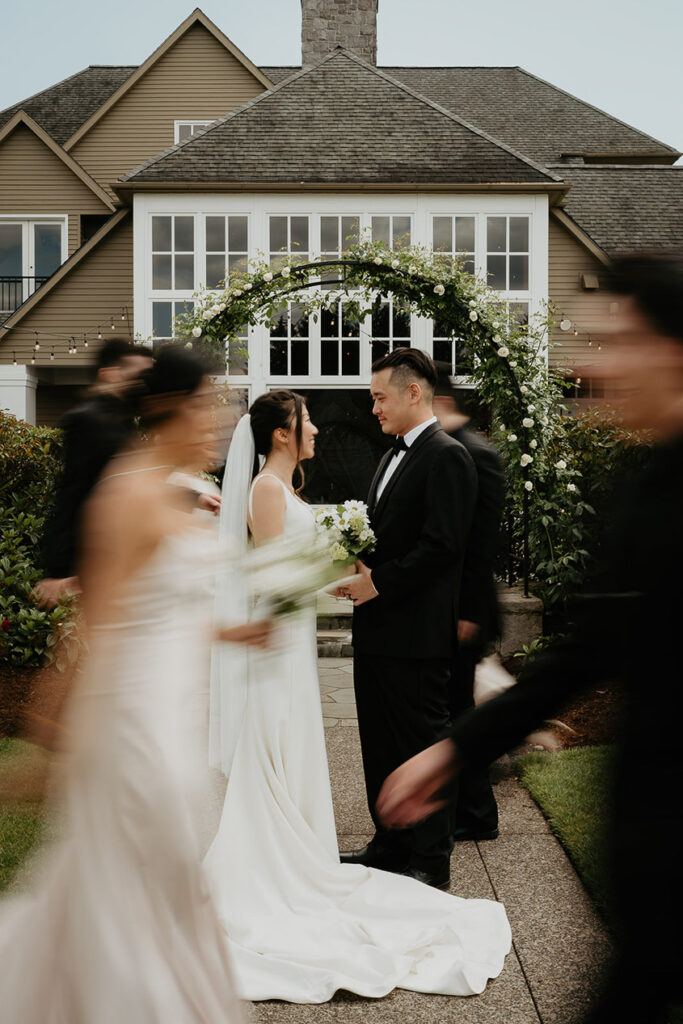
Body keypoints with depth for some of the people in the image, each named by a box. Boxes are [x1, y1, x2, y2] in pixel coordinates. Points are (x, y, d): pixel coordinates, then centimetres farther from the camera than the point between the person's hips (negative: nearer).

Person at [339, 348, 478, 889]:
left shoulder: (447, 457, -13)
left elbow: (441, 545, -20)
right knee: (381, 744, 16)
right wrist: (360, 570, 4)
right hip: (377, 629, 9)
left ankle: (432, 863, 12)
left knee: (423, 744, 1)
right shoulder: (393, 457, 17)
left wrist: (378, 581, -17)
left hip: (417, 633, -9)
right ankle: (390, 845, 30)